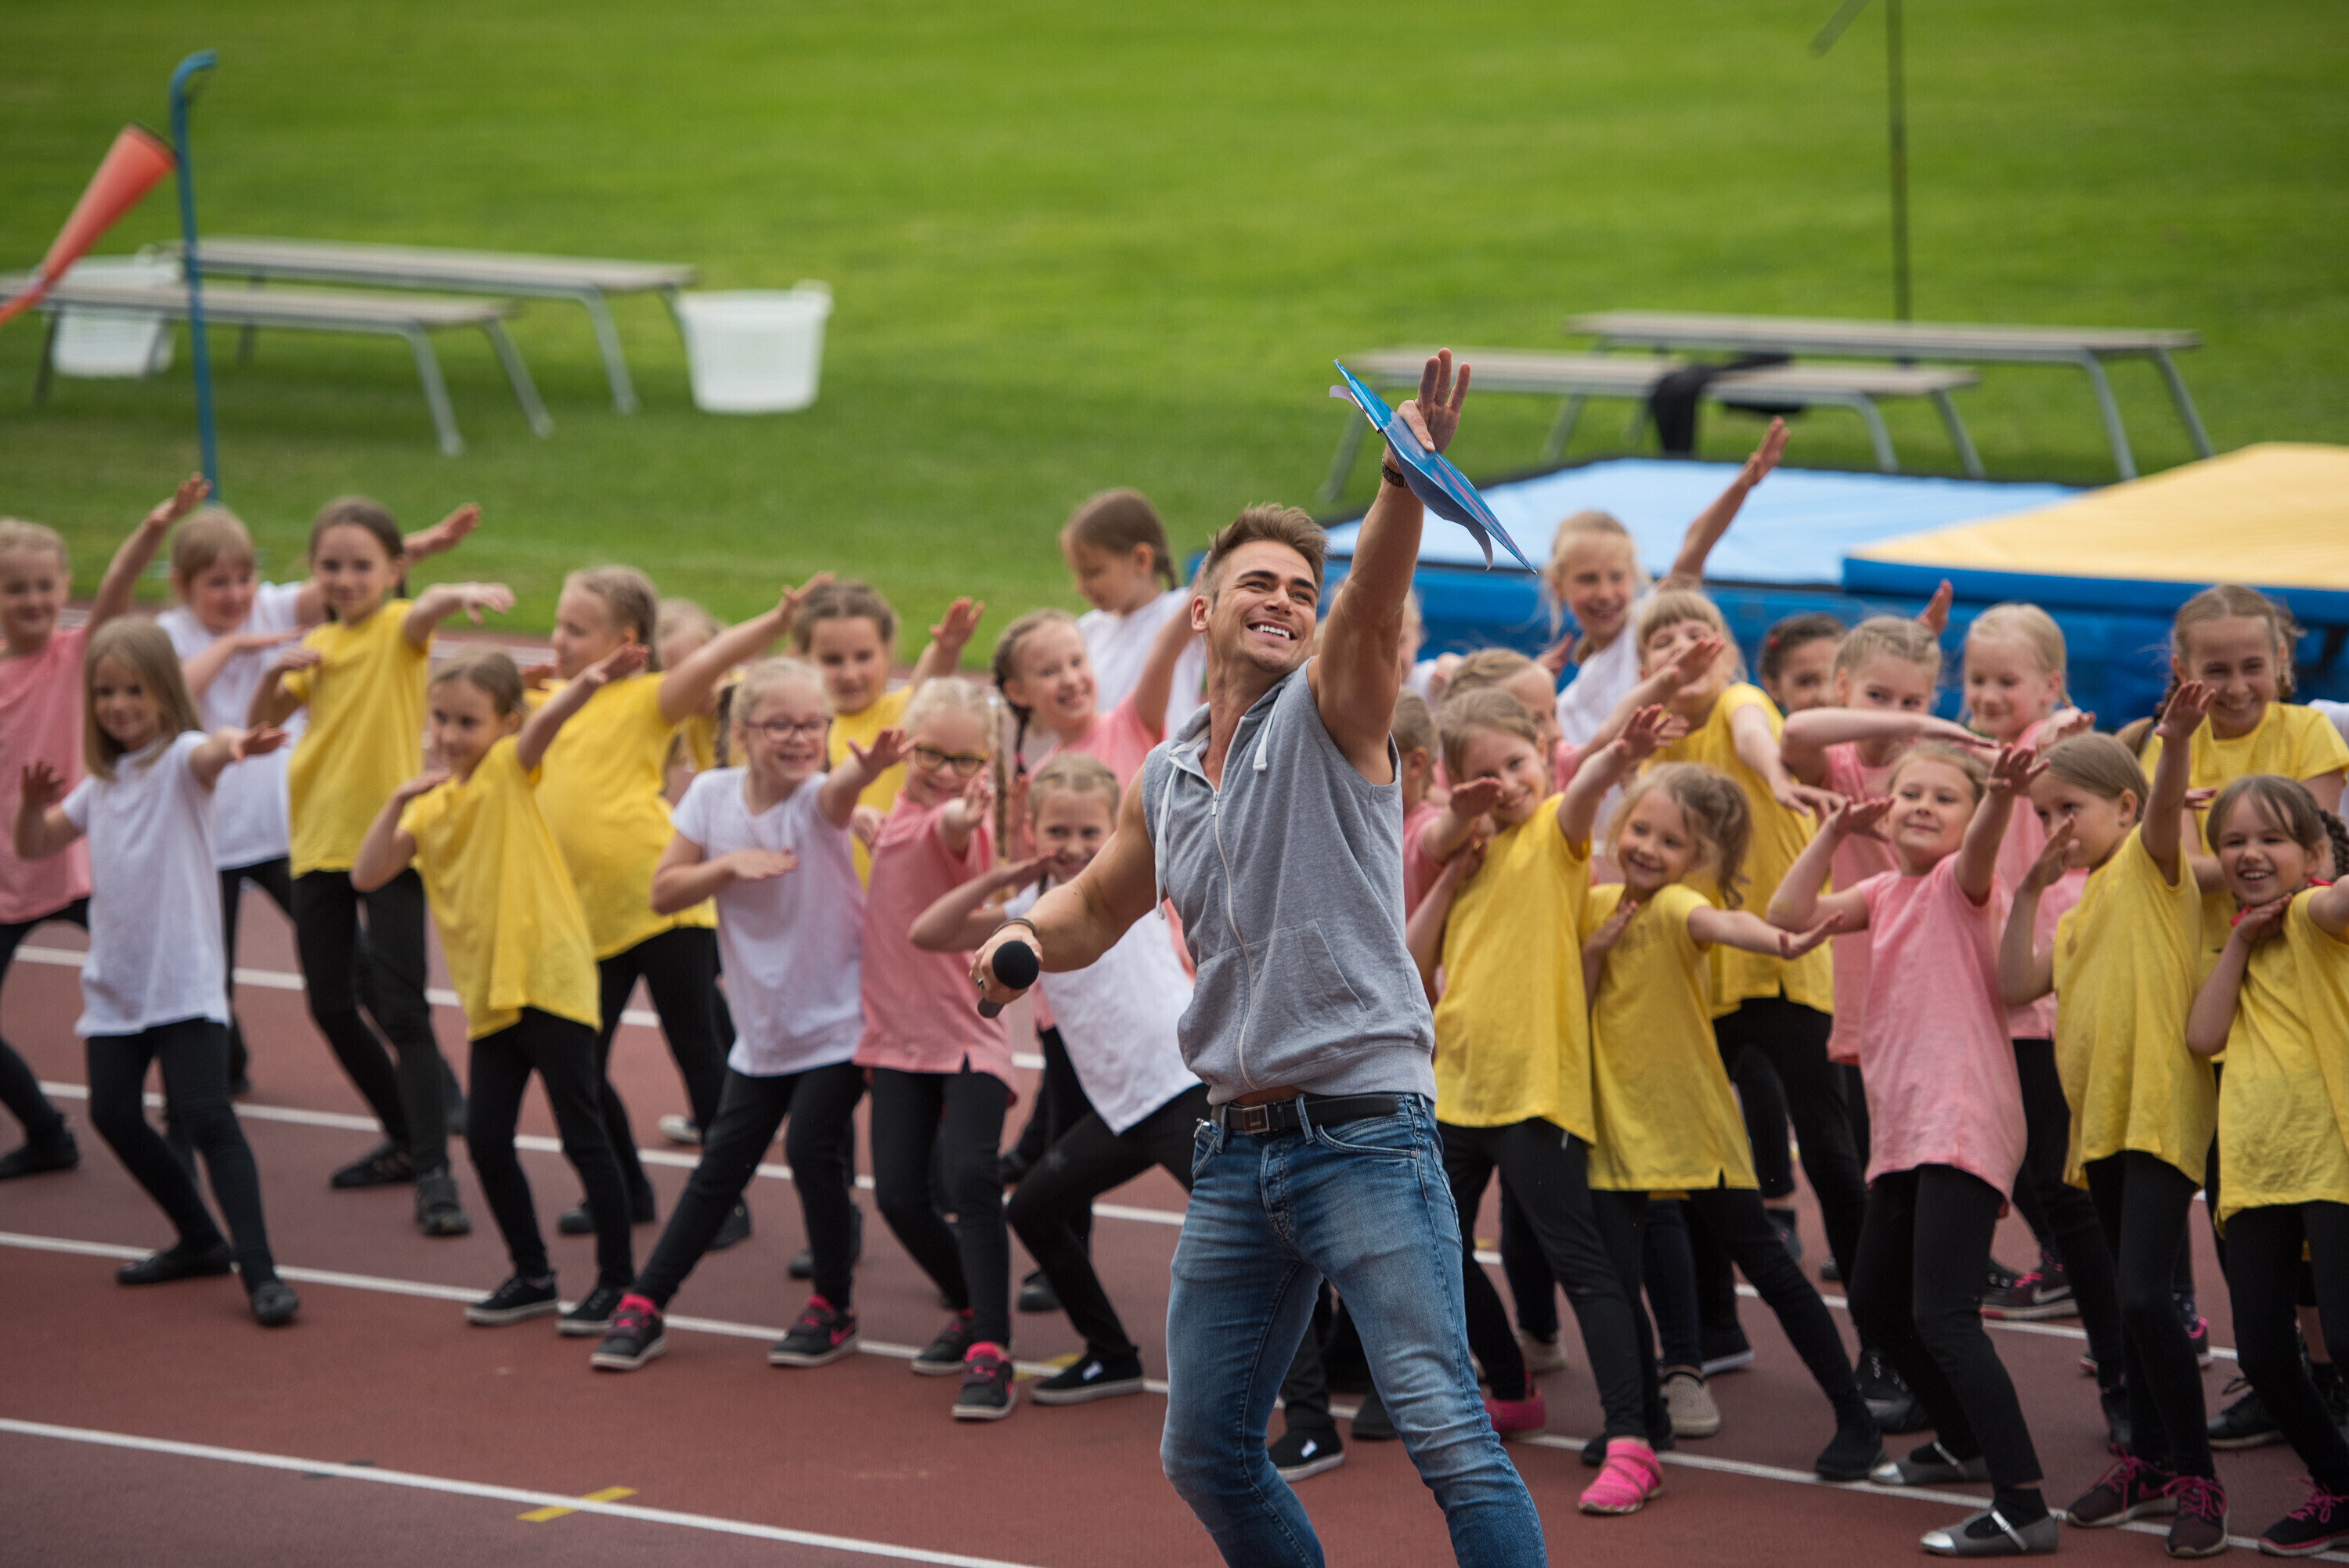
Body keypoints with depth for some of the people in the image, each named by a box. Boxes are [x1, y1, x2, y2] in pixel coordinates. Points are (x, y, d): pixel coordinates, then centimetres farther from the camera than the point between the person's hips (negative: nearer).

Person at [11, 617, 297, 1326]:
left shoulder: (180, 760, -8)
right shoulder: (100, 784, 13)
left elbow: (207, 754, -33)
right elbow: (36, 846, 20)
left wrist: (234, 745, -57)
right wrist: (32, 805, -3)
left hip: (184, 981, -8)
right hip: (115, 983, 8)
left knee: (205, 1115, -16)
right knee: (113, 1113, 8)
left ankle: (259, 1271, -17)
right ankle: (199, 1241, 27)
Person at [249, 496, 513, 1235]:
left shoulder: (400, 627, -6)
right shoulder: (319, 644, 10)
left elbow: (424, 608, -30)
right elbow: (260, 723, 7)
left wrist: (459, 593, -52)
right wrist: (275, 673, -13)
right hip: (320, 841, 6)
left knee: (400, 1008, -12)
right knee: (329, 1004, 11)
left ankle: (434, 1174, -13)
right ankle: (406, 1138, 28)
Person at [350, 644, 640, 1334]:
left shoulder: (510, 768, -5)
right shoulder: (432, 805, 13)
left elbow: (543, 724, -28)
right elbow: (366, 875, 4)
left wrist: (584, 685, -48)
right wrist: (398, 800, -8)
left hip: (549, 979, -7)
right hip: (490, 995, 7)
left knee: (581, 1136, -4)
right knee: (486, 1141, 7)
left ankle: (618, 1280, 5)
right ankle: (532, 1277, 23)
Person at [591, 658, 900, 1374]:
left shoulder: (818, 798, -18)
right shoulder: (714, 793, -6)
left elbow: (841, 787, -43)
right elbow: (663, 891, -3)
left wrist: (868, 769, -66)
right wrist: (729, 863, -21)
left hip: (837, 1017, -4)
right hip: (764, 1027, 4)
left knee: (812, 1148, -14)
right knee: (721, 1166, 7)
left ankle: (834, 1309, 7)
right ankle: (642, 1308, 18)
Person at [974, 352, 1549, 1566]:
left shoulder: (1332, 717, -2)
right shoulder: (1165, 779, 14)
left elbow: (1373, 605, -22)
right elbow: (1099, 907, 29)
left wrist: (1405, 484, -41)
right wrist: (1022, 939, 6)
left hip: (1365, 1132, -7)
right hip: (1236, 1147, 7)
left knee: (1443, 1430, -15)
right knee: (1205, 1454, 11)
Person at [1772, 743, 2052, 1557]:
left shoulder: (1959, 881, -7)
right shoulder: (1883, 893, 15)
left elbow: (1978, 848, -30)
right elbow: (1789, 913, 7)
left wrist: (2001, 795, -51)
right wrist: (1835, 832, 1)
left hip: (1960, 1129, -9)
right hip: (1902, 1131, 9)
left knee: (1941, 1314, -19)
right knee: (1875, 1303, 22)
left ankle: (2022, 1507, -22)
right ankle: (1962, 1441, 42)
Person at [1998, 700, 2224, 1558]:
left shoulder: (2148, 863, -3)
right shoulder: (2080, 908, 20)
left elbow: (2165, 806, -25)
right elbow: (2016, 985, 13)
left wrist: (2176, 740, -45)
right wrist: (2028, 890, 8)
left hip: (2161, 1109, -9)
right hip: (2100, 1116, 9)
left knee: (2143, 1295, -16)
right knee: (2130, 1299, 16)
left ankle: (2197, 1480, -8)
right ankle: (2149, 1463, 27)